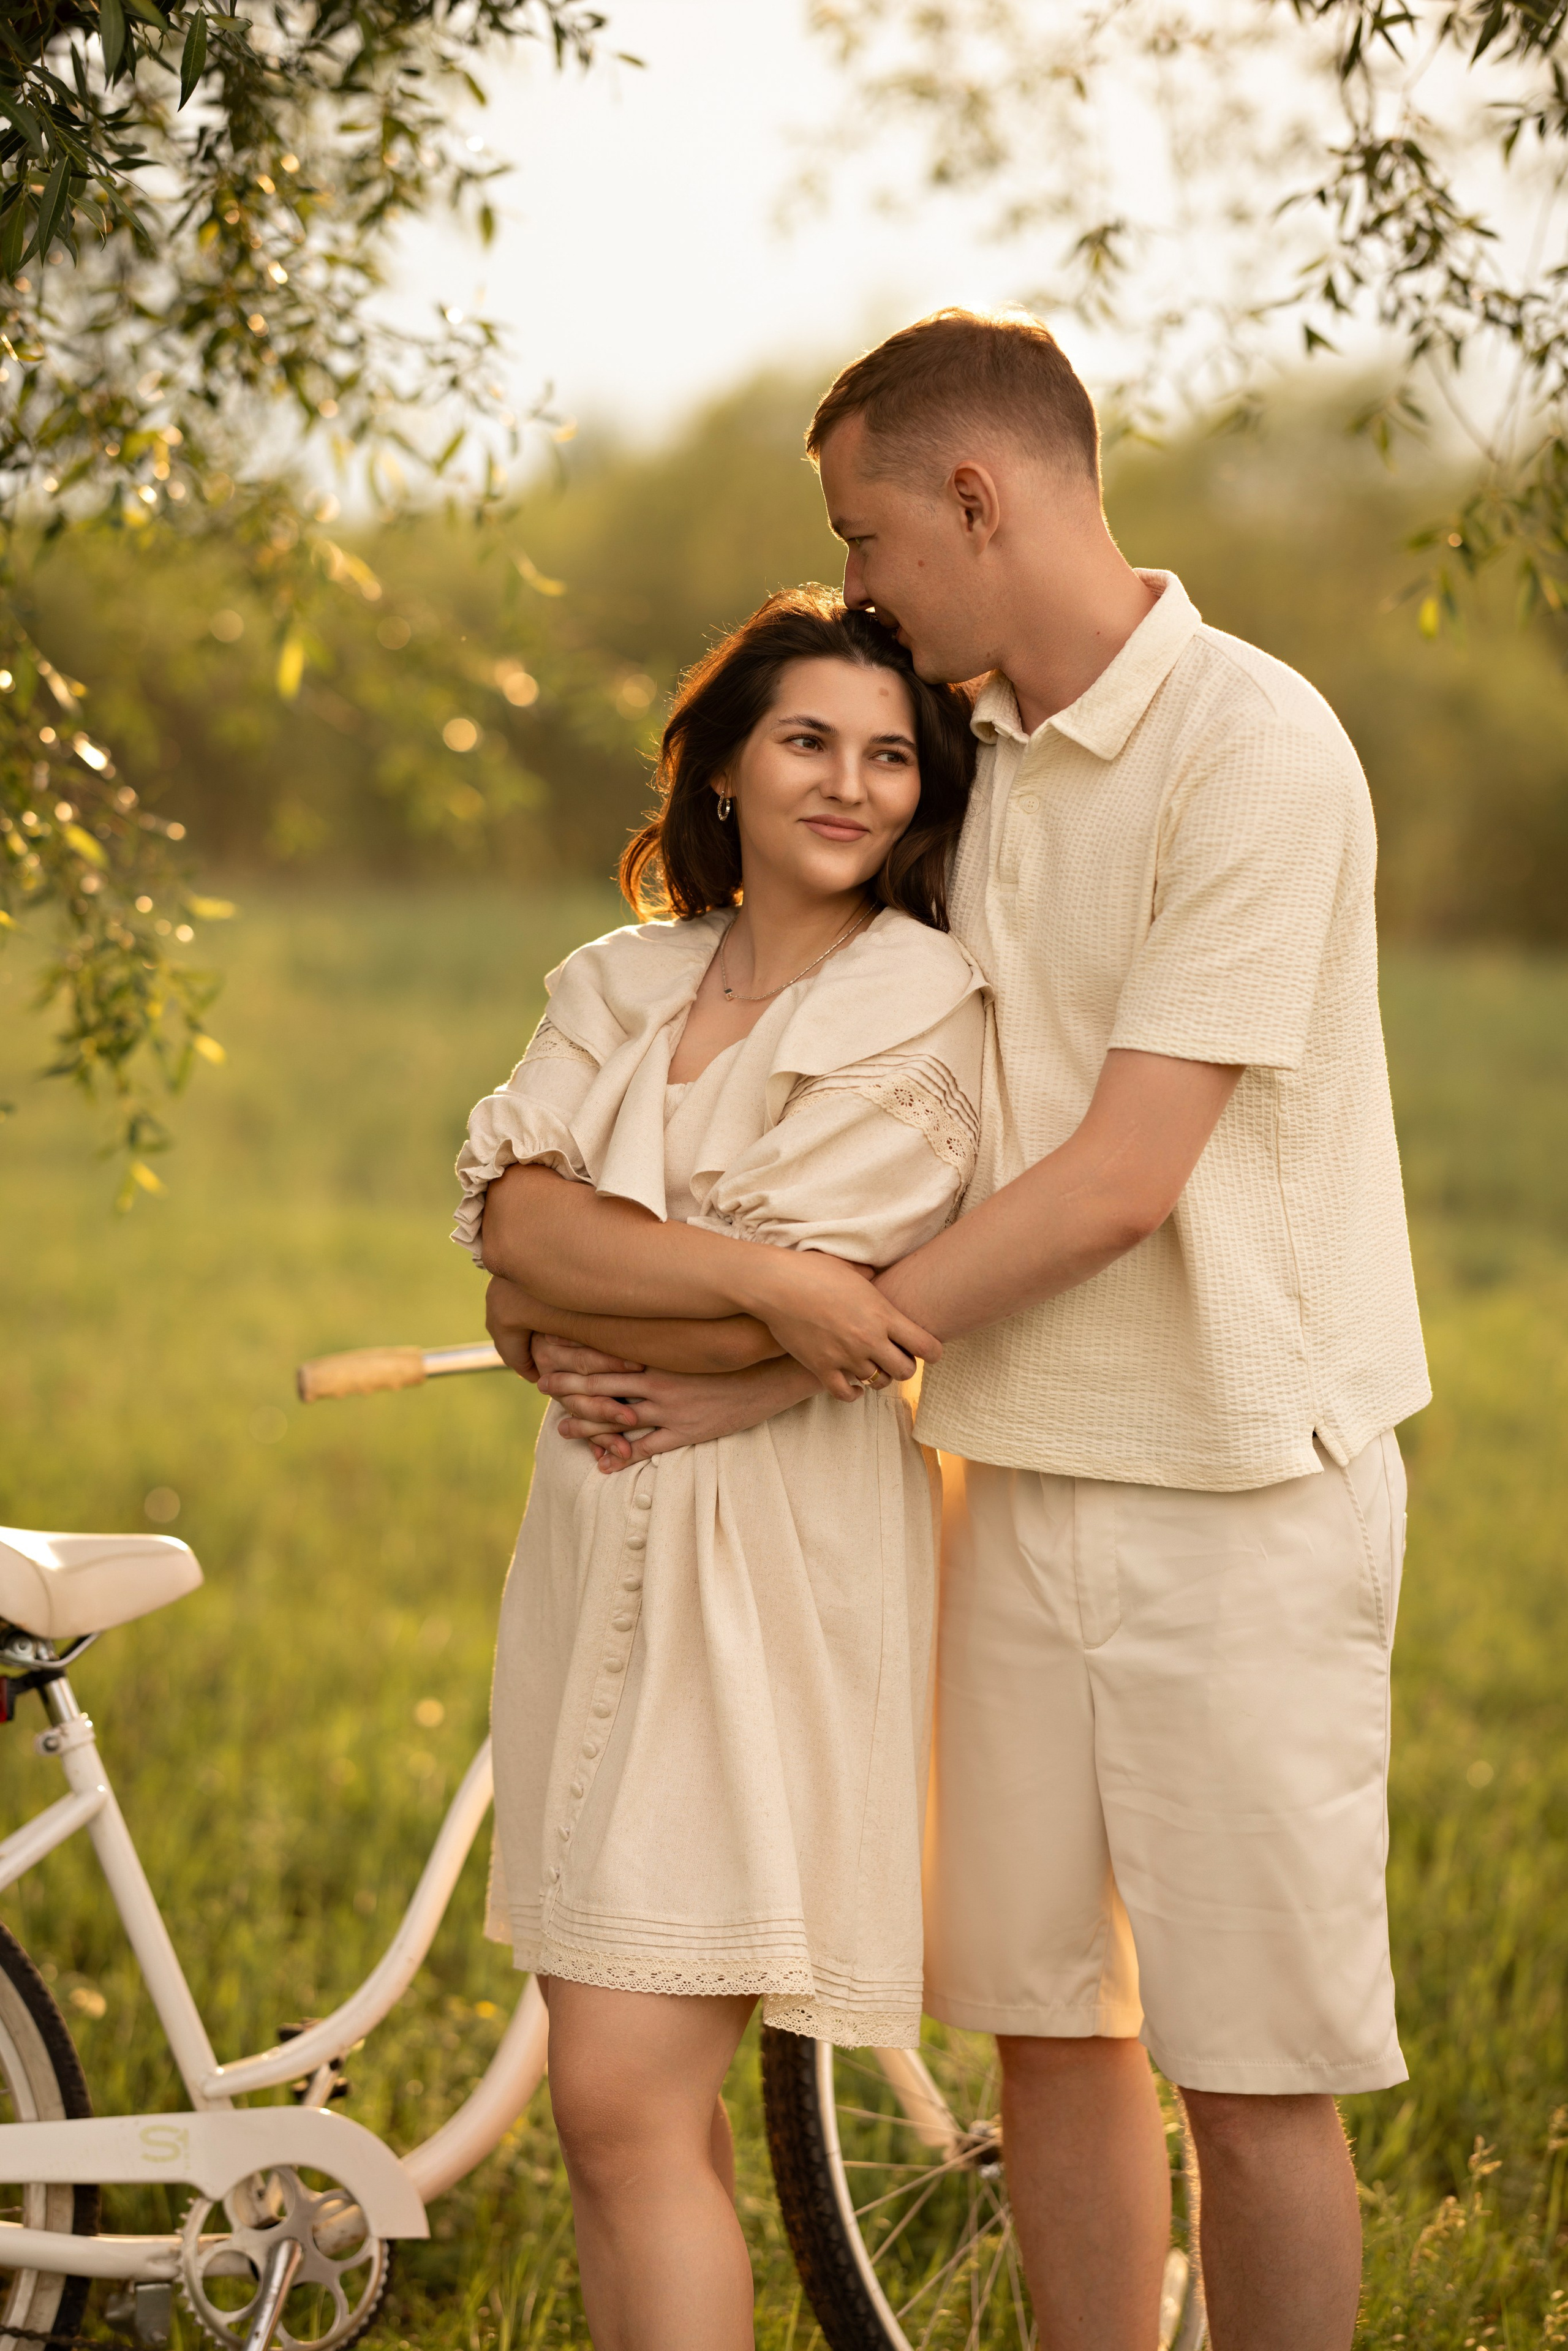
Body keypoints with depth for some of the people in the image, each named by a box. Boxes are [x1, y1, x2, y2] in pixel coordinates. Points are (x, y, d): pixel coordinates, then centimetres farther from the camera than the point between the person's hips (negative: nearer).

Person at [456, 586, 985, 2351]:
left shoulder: (923, 1015, -4)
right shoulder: (621, 987, 13)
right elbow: (510, 1216, -5)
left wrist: (582, 1283, -4)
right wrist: (752, 1275, -17)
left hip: (777, 1562, -6)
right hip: (598, 1541, 6)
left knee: (626, 2106, -12)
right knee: (630, 2106, 9)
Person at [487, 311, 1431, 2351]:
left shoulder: (1256, 750, -15)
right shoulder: (975, 765, 10)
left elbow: (1117, 1180, -19)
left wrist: (774, 1377, -15)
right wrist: (578, 1273, 5)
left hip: (1240, 1491, -7)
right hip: (1023, 1471, 7)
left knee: (1252, 2068, -1)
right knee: (1046, 2022, 12)